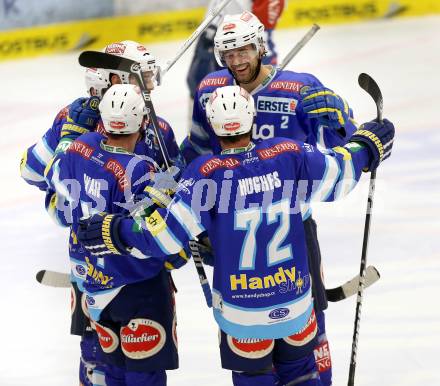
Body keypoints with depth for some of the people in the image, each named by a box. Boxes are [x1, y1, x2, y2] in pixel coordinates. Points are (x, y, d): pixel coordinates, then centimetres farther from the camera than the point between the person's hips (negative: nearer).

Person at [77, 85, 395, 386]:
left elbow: (168, 234, -18)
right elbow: (338, 174, 5)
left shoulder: (207, 173, -18)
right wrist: (367, 144, 25)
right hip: (296, 302, 2)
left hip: (242, 312, -2)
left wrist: (113, 231, -6)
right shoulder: (288, 155, -10)